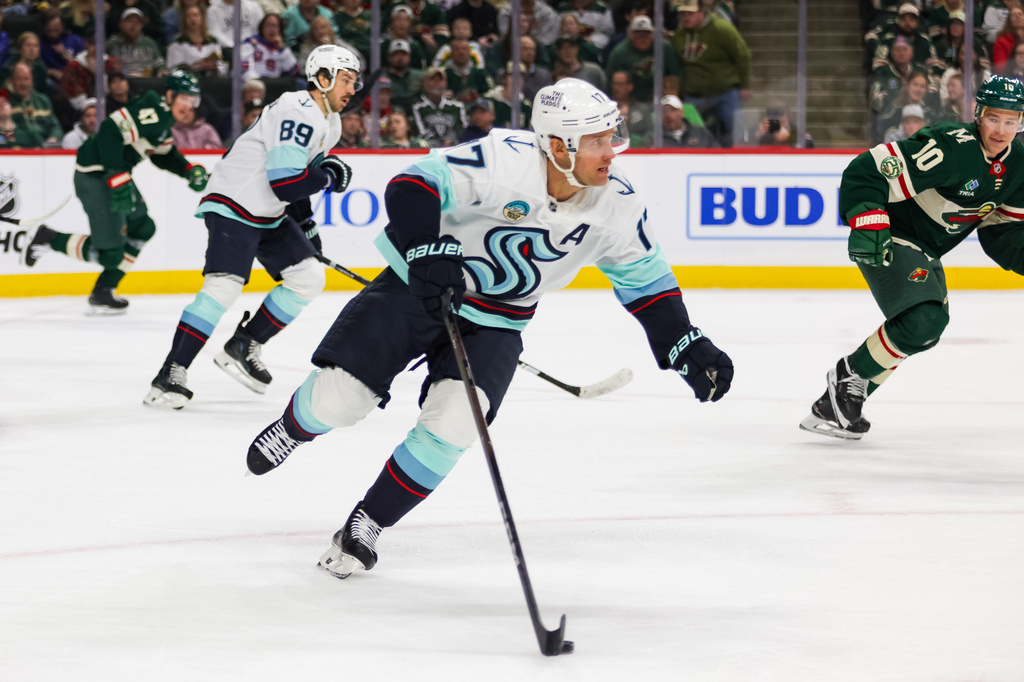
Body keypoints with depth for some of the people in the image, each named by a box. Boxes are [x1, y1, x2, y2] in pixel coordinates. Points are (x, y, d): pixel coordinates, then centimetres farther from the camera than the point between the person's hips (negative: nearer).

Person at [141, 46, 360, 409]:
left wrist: (306, 223, 21)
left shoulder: (329, 123, 11)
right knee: (225, 285, -24)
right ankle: (171, 374, -25)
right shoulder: (298, 113, -22)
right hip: (233, 204, -10)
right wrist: (329, 176, -14)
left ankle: (243, 347, 10)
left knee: (309, 277, 5)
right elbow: (284, 182, -28)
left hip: (269, 215, 10)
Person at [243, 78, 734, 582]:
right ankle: (295, 427, 30)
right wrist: (429, 251, -41)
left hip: (496, 321, 3)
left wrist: (687, 348, -5)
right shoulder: (504, 160, -28)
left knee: (451, 424, -19)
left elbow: (645, 279, 3)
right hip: (420, 287, -3)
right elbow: (414, 185, -27)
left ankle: (366, 527, 2)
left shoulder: (617, 204, -12)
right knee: (338, 397, -10)